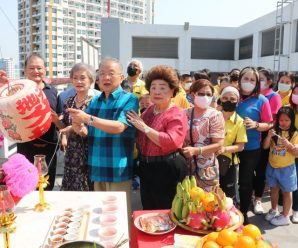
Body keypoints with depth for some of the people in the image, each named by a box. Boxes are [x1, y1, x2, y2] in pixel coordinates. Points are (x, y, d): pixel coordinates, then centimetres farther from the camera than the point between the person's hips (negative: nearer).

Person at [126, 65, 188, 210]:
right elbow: (140, 138, 22)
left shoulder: (177, 114, -13)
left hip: (167, 170, -7)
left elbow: (171, 142, -29)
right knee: (148, 213, 22)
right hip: (146, 168, 7)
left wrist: (144, 127, -24)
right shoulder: (149, 110, 9)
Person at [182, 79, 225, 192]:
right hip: (186, 165, 3)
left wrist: (195, 150, -22)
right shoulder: (185, 114, 1)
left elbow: (218, 144, -12)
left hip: (206, 167, -2)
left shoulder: (215, 115, -7)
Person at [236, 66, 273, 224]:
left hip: (251, 148, -2)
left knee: (245, 181, 10)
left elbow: (268, 124, -5)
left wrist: (255, 125, -23)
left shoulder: (261, 100, -7)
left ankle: (243, 212, 28)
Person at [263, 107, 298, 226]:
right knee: (274, 189, 18)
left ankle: (285, 216, 21)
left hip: (286, 168, -3)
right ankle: (273, 210, 36)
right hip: (272, 166, 4)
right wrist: (269, 136, -20)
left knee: (286, 192, 9)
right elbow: (265, 146, -4)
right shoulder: (275, 131, 0)